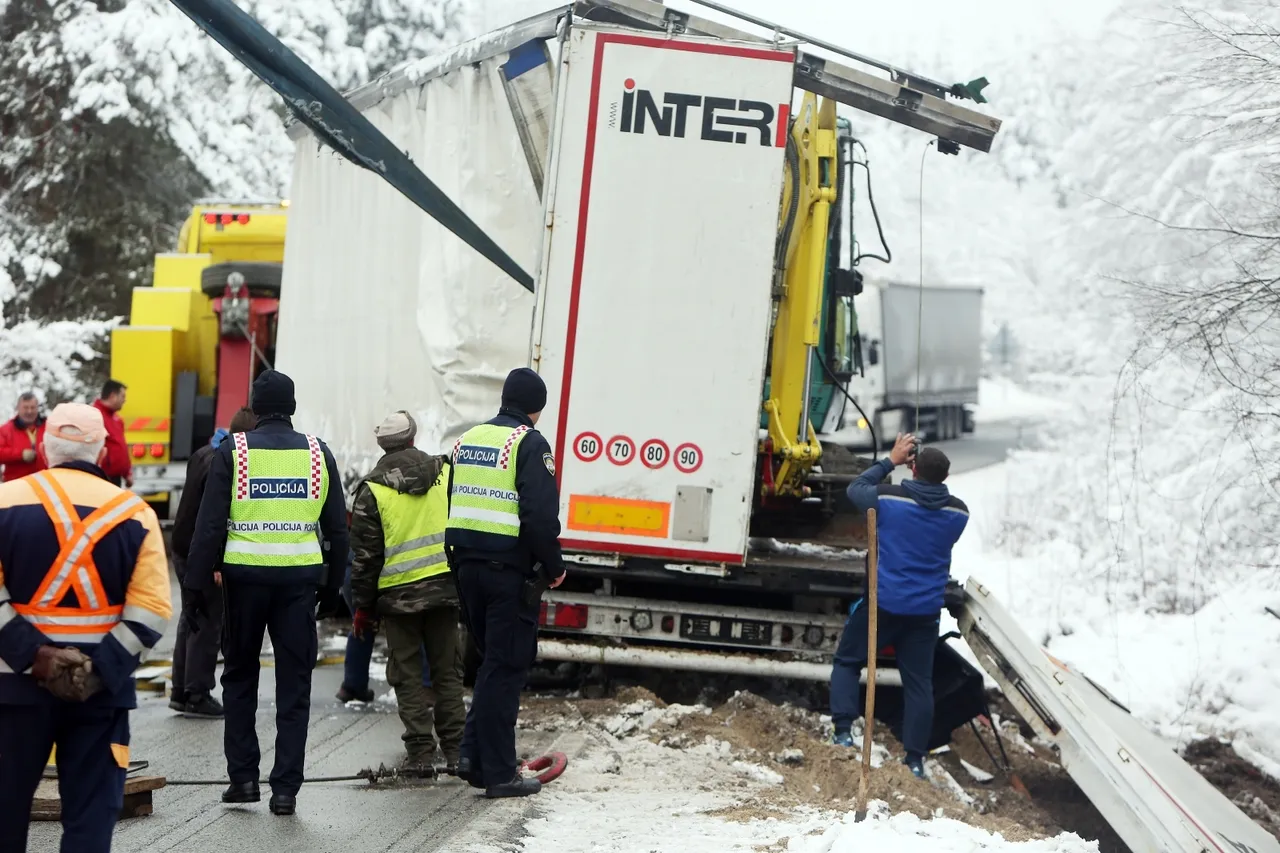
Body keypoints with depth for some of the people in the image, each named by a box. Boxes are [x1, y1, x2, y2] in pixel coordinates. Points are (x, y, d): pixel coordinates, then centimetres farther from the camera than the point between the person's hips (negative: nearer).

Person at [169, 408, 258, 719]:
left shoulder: (202, 455, 10)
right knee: (208, 626, -3)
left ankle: (181, 692, 21)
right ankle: (197, 696, 0)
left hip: (184, 550, 10)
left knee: (191, 622, 17)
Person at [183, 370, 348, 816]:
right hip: (300, 578, 1)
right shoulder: (317, 453, 6)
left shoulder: (232, 451, -1)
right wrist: (332, 587, 17)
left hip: (245, 577, -1)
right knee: (293, 686, 5)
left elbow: (210, 525, -5)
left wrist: (197, 584, 0)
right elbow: (337, 528, 9)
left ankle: (243, 776, 12)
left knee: (240, 678, 15)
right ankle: (286, 787, 1)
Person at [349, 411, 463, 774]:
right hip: (445, 588, 3)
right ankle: (456, 749, 12)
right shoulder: (445, 473, 3)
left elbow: (366, 555, -3)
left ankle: (421, 753, 3)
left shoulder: (373, 490, -5)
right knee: (447, 670, 12)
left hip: (398, 594, -3)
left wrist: (362, 606, 4)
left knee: (408, 676, 5)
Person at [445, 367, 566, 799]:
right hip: (510, 569, -7)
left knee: (492, 659, 20)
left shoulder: (468, 439, 14)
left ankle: (474, 754, 15)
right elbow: (541, 515, -18)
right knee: (507, 666, -1)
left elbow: (451, 505, 17)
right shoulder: (530, 444, -10)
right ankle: (498, 772, 1)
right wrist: (553, 567, -6)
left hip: (467, 565, 7)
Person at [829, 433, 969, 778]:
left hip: (883, 602, -2)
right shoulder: (958, 512, -2)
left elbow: (855, 489, 8)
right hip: (926, 610, 2)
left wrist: (891, 461, 15)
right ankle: (915, 759, 6)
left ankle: (843, 731, 2)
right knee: (919, 682, 7)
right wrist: (931, 473, 16)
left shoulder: (888, 498, -12)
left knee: (847, 662, 15)